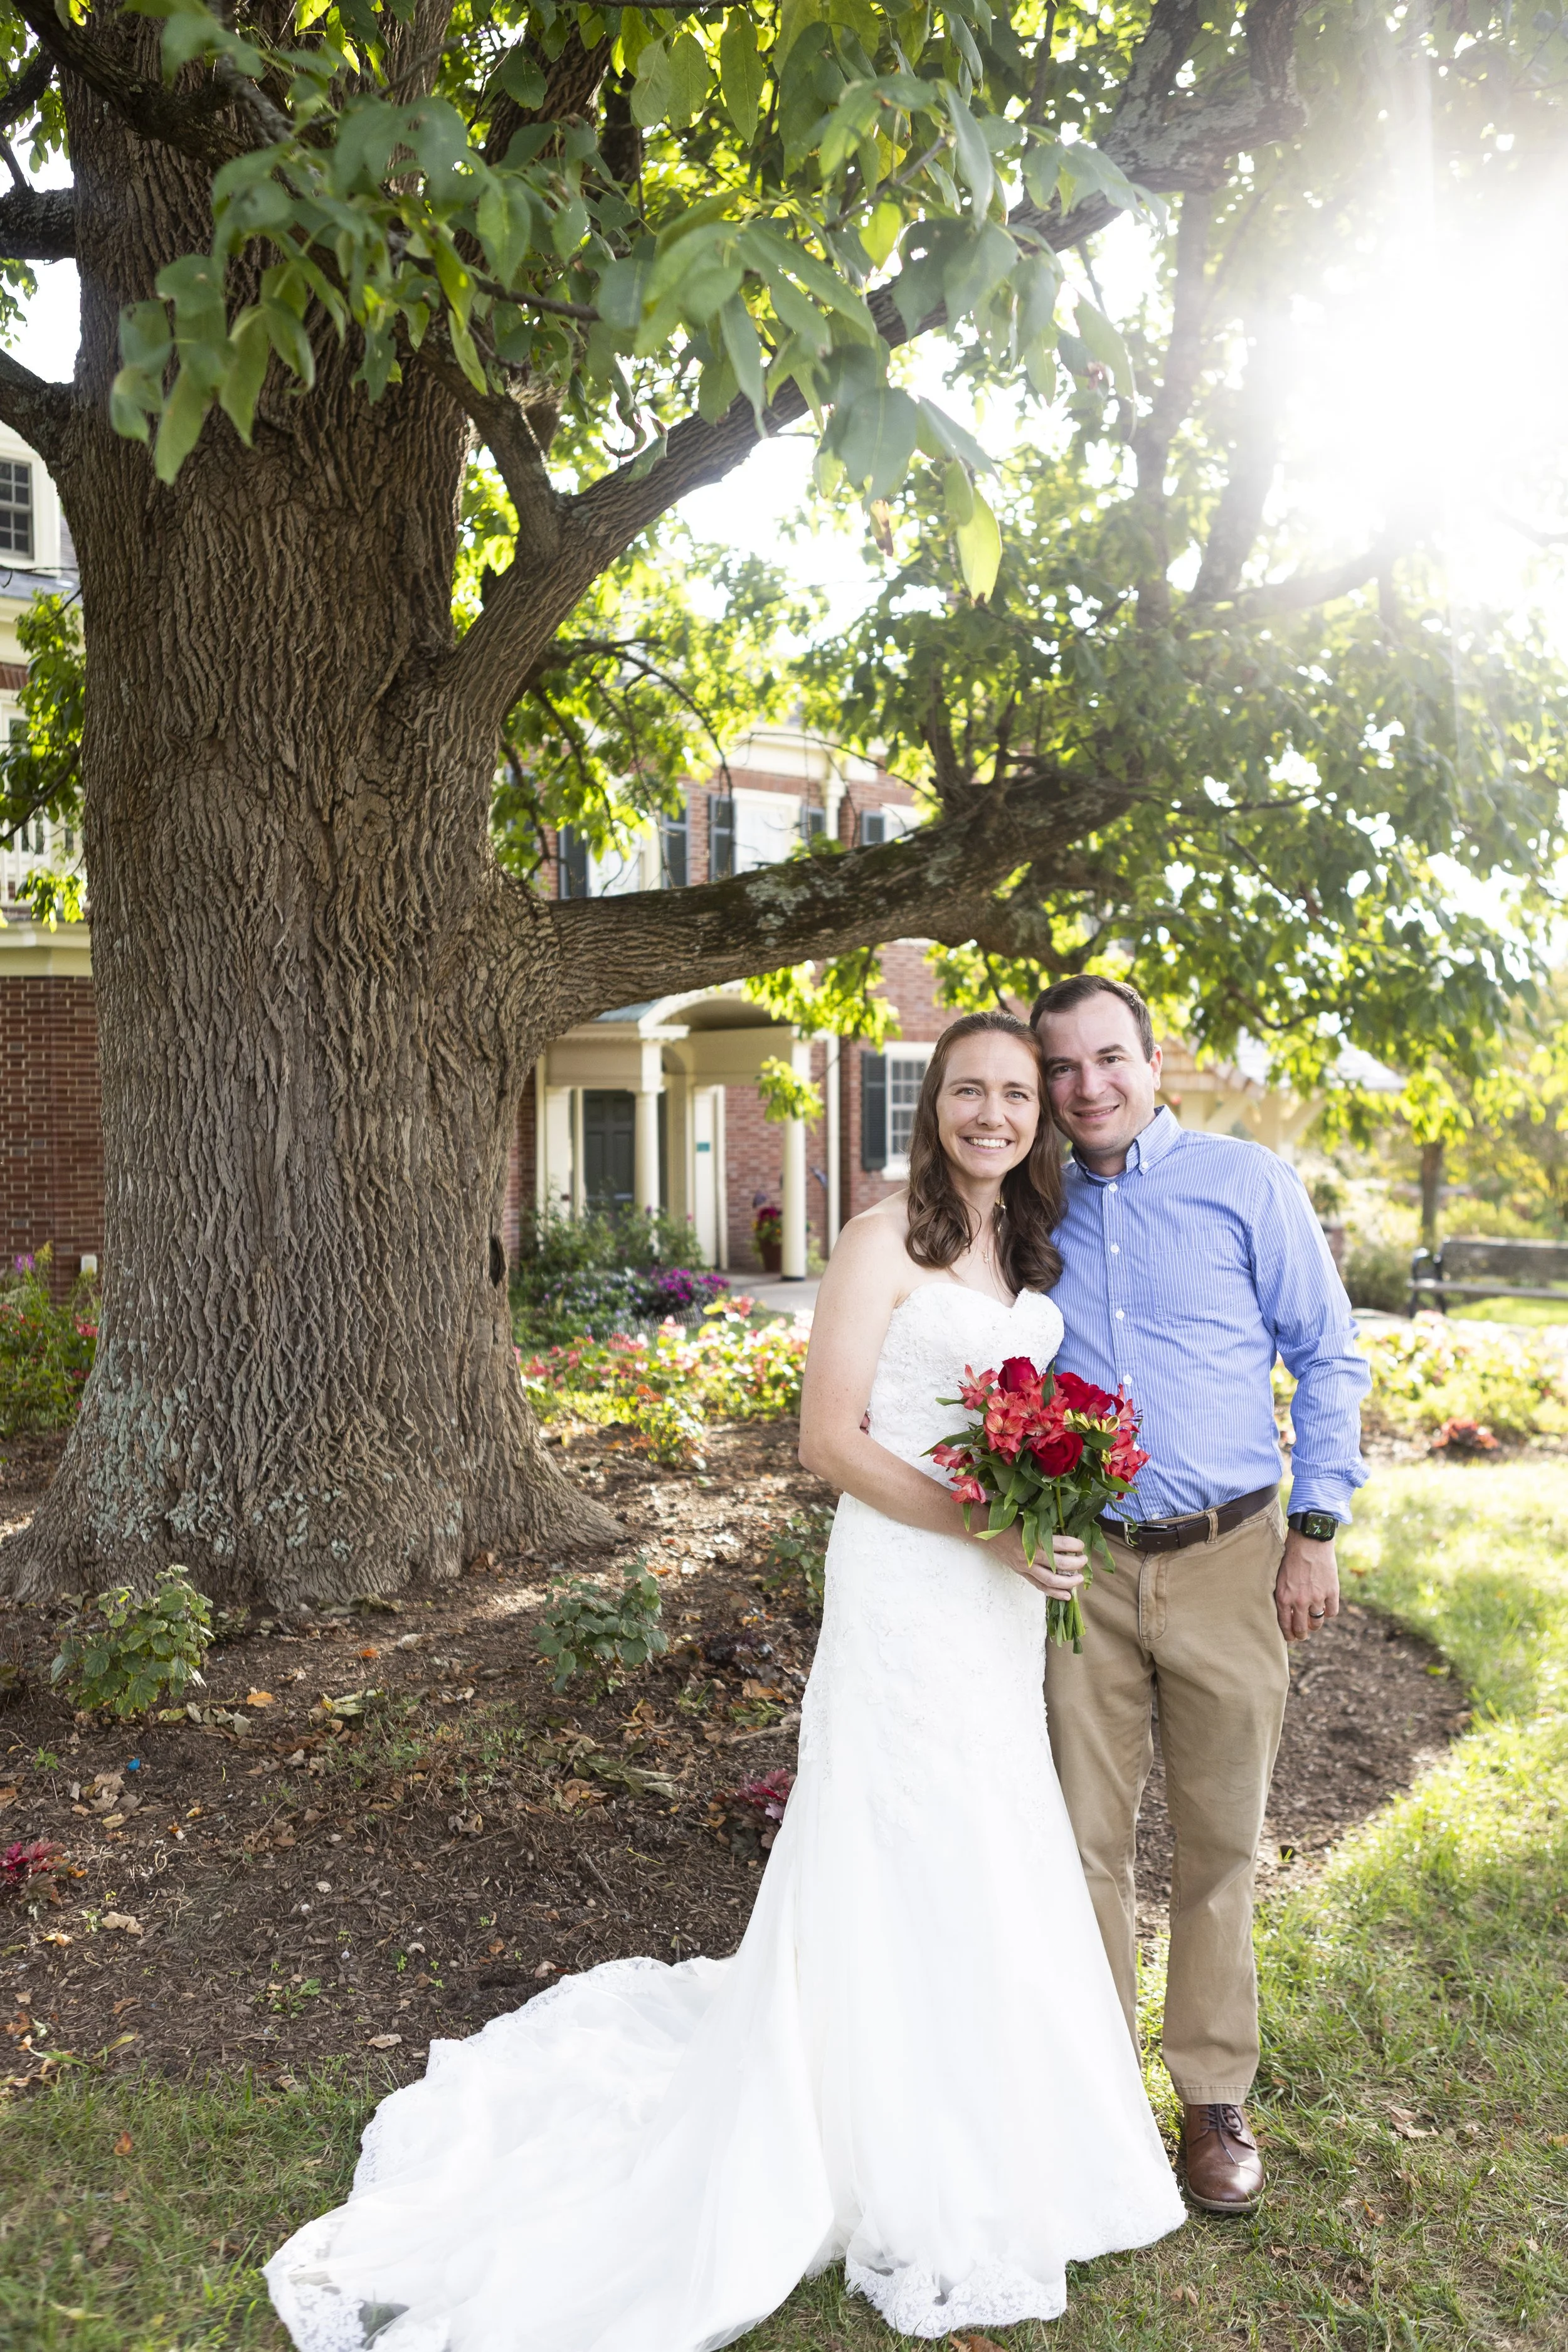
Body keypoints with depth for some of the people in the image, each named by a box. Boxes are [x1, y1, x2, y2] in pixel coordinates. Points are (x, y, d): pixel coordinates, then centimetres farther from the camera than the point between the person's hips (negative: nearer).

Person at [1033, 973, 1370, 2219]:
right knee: (1088, 1839, 8)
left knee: (1221, 1844, 10)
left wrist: (1317, 1529, -3)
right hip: (1079, 1567, 2)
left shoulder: (1246, 1182, -2)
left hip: (1227, 1559, -1)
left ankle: (1215, 2096, 29)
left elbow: (1330, 1357, 1)